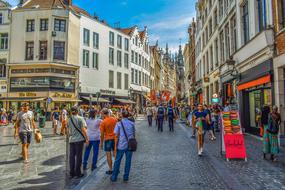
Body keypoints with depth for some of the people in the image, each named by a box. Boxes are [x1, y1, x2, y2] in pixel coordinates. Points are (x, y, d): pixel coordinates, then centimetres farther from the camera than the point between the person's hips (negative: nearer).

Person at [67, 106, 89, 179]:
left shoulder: (69, 119, 6)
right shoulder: (80, 118, -8)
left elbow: (68, 131, 13)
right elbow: (83, 130, -12)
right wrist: (86, 139, -8)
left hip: (71, 140, 4)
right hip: (79, 140, -4)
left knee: (72, 156, 11)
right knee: (78, 156, 4)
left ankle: (72, 173, 17)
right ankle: (78, 173, 10)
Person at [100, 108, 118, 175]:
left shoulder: (103, 122, -13)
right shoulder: (115, 119, -2)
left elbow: (102, 134, -10)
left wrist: (101, 143, 0)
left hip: (107, 139, -4)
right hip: (115, 138, 4)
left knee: (108, 155, 6)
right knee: (115, 154, 14)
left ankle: (110, 170, 12)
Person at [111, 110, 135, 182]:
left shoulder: (119, 124, -7)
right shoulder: (132, 123, 1)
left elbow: (117, 136, -7)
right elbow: (134, 134, 7)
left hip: (121, 145, -2)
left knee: (117, 161, 10)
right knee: (128, 161, 11)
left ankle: (114, 177, 20)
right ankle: (126, 177, 18)